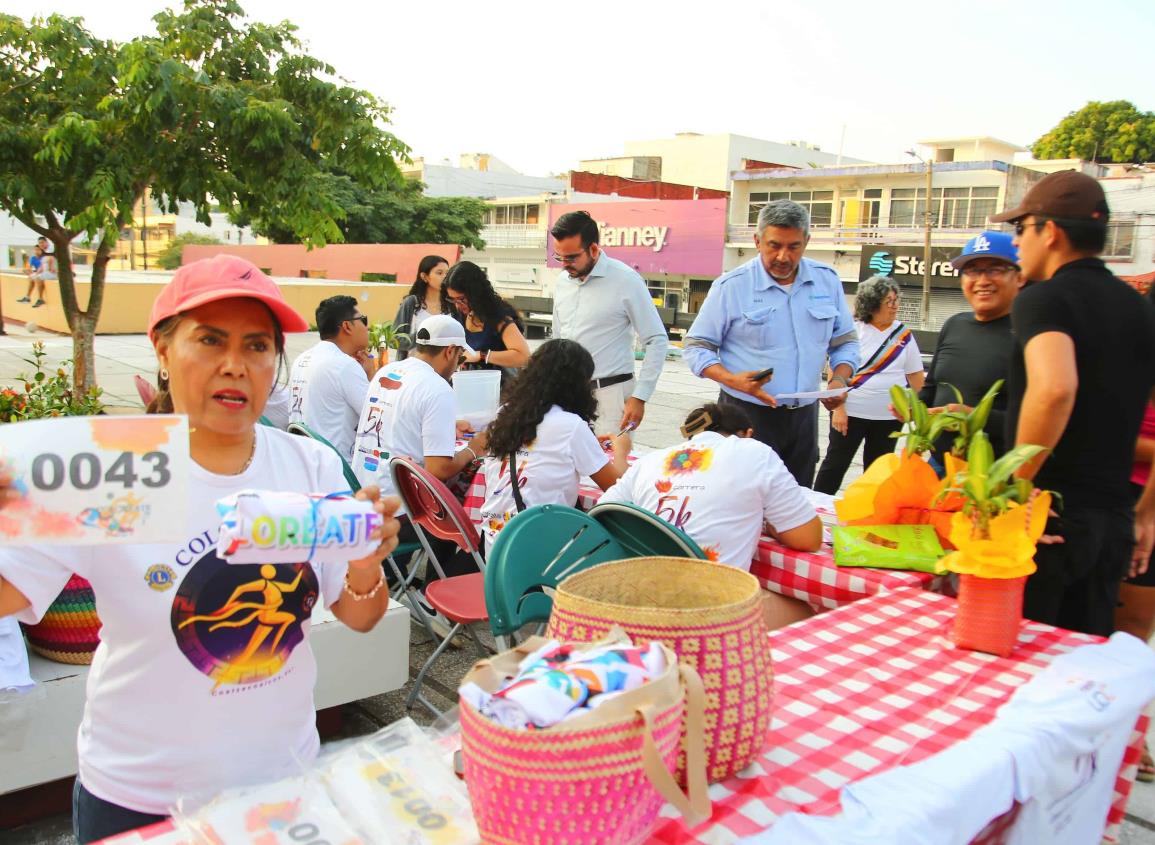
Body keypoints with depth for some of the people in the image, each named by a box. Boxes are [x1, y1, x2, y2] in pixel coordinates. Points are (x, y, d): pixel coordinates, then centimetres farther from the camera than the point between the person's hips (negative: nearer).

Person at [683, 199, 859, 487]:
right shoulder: (731, 286, -7)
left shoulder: (827, 280, 5)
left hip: (804, 416, 4)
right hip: (748, 415, -4)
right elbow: (696, 347, -4)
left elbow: (845, 342, 14)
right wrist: (732, 379, -20)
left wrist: (840, 380, -6)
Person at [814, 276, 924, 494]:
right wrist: (838, 409, -15)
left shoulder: (904, 334, 4)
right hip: (851, 412, -3)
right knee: (835, 464, 3)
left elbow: (916, 375, 10)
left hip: (890, 416, 3)